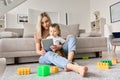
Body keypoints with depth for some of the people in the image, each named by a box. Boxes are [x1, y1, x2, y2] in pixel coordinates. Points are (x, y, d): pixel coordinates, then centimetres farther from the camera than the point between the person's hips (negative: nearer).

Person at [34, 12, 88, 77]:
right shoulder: (37, 34, 6)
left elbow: (61, 44, 5)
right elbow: (37, 50, 1)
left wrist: (58, 47, -20)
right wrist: (41, 52, -24)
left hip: (57, 53, 3)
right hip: (45, 57, -2)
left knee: (72, 38, -16)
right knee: (49, 53, -42)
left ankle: (68, 64, -41)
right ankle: (76, 68, -66)